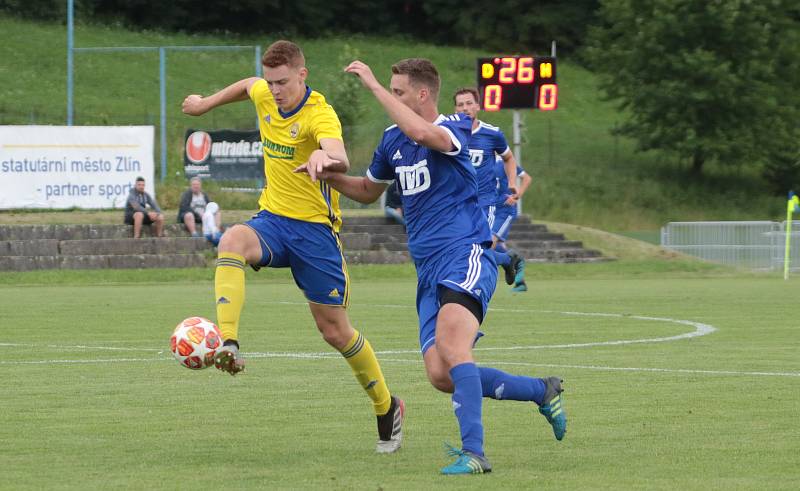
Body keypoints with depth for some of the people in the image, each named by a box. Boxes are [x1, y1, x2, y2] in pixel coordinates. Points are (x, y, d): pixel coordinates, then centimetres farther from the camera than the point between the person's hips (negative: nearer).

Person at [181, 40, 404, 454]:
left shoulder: (320, 115, -21)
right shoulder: (264, 95, 0)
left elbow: (341, 160, -43)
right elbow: (247, 85, 28)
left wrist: (326, 157, -65)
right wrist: (207, 103, 34)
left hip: (315, 227, -5)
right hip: (273, 218, 5)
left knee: (335, 330, 1)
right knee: (232, 240, -33)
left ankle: (386, 407, 25)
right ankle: (228, 346, -44)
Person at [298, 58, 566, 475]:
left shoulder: (453, 129, -9)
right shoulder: (393, 140, 15)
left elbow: (421, 133, -34)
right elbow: (369, 190, 31)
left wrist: (374, 86, -27)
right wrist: (331, 176, 12)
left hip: (465, 257, -8)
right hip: (429, 270, 8)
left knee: (449, 342, -32)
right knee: (441, 376, -4)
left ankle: (473, 452, -35)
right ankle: (543, 391, 15)